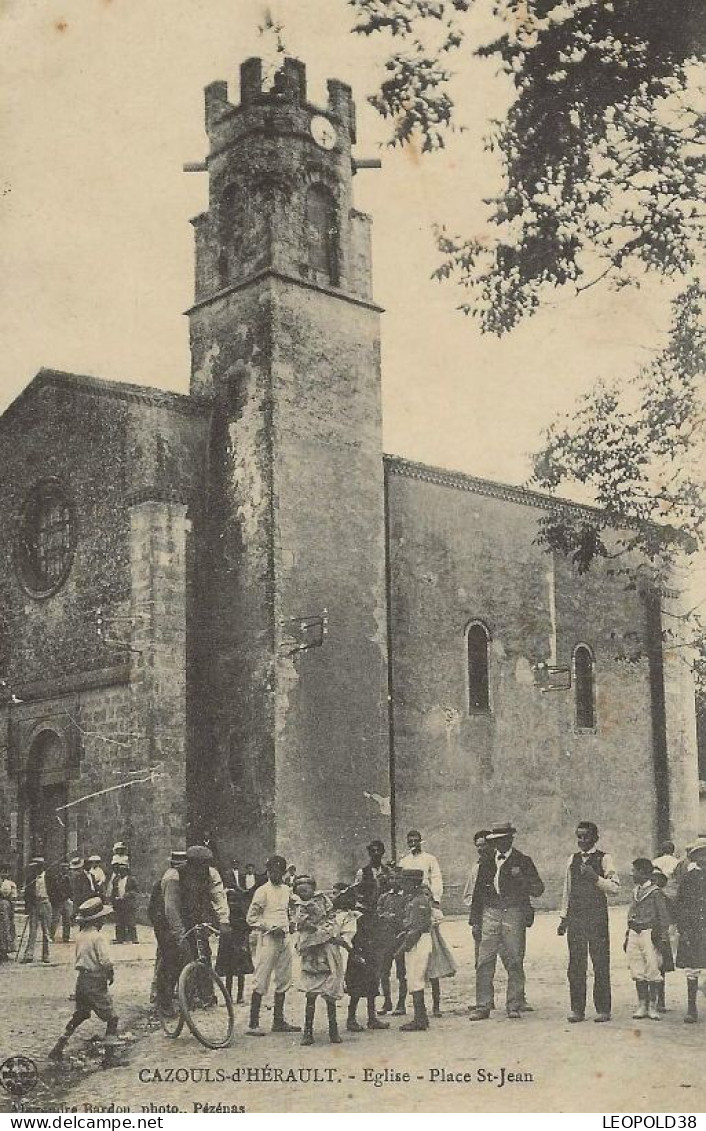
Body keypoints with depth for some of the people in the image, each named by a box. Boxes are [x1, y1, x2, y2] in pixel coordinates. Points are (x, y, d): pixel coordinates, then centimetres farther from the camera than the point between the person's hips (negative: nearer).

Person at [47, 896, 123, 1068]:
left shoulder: (80, 936, 7)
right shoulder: (97, 936, -16)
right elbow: (105, 961, -24)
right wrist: (110, 974, -4)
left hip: (81, 979, 8)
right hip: (96, 982, -8)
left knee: (79, 1015, 26)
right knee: (112, 1018, 2)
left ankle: (58, 1049, 28)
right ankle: (109, 1057, -2)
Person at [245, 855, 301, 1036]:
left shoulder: (287, 890, 14)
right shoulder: (262, 891, -6)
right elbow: (251, 918, -8)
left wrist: (290, 923, 10)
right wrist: (270, 928, -15)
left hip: (285, 939, 7)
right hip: (268, 939, -7)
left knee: (283, 980, 10)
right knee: (261, 982, -7)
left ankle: (279, 1021, 19)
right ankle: (253, 1024, -5)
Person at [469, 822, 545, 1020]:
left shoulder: (522, 861, 5)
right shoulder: (486, 861, 14)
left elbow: (538, 890, 2)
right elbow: (478, 891, 18)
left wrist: (522, 879, -16)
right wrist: (475, 918, 12)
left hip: (514, 913, -2)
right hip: (490, 913, 2)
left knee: (515, 962, -1)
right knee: (485, 961, -3)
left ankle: (514, 1006, 8)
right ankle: (483, 1007, 2)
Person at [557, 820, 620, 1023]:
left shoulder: (604, 859, -1)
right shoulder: (573, 860, 14)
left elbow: (615, 888, -9)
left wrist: (596, 877, -22)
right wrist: (563, 918, 17)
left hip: (597, 917, -4)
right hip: (575, 918, 4)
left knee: (600, 964, -1)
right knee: (575, 966, 5)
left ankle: (603, 1009, 7)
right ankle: (577, 1009, 12)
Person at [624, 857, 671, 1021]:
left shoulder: (655, 892, -6)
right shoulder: (635, 892, 14)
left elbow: (663, 917, -6)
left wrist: (663, 938, -10)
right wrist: (627, 937, 18)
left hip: (649, 933, -7)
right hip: (634, 934, 7)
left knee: (652, 971, -3)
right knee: (638, 972, 7)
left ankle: (652, 1006, 4)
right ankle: (642, 1005, 12)